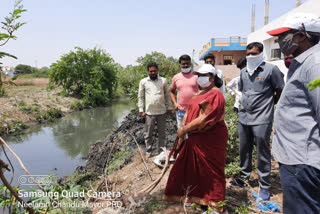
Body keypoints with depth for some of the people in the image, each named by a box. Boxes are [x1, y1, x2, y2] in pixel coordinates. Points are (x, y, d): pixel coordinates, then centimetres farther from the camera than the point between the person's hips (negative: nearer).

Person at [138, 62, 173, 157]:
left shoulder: (163, 80, 5)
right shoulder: (143, 82, 2)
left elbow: (167, 95, 10)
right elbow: (140, 97, 5)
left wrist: (169, 107, 7)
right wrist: (141, 110, -1)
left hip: (161, 111, 1)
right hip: (149, 112, -1)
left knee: (162, 133, 10)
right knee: (148, 134, 7)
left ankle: (161, 151, 23)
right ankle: (148, 151, 20)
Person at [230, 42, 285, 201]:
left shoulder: (271, 69, -6)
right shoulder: (243, 72, 10)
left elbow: (280, 92, -2)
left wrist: (266, 105, 4)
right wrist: (247, 104, 10)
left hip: (262, 119, -6)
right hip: (243, 117, 6)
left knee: (263, 153, 4)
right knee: (244, 150, 18)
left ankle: (264, 186, 19)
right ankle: (244, 176, 37)